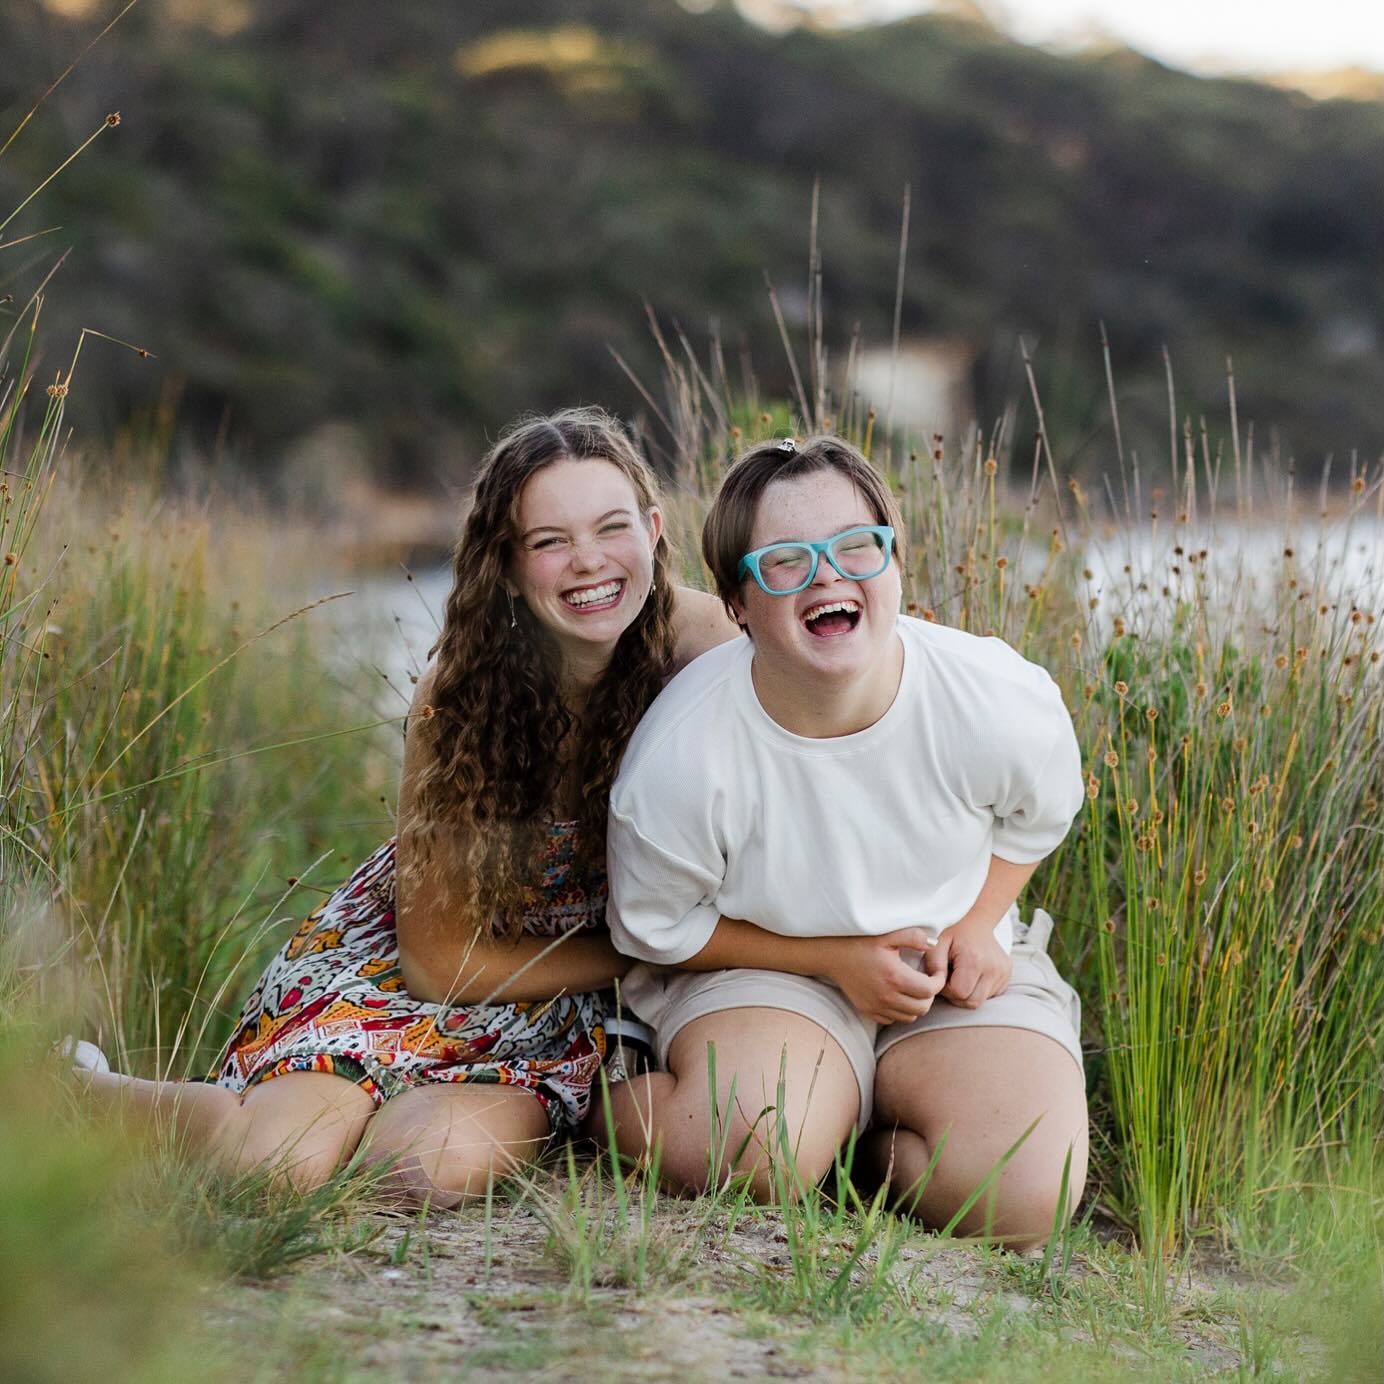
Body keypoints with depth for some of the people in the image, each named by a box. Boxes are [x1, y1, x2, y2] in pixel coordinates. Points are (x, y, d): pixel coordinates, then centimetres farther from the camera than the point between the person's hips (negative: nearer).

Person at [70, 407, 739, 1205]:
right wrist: (643, 952, -16)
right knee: (283, 1159, -25)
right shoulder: (462, 693, -21)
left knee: (442, 1161, -30)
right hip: (424, 960, -1)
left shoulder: (696, 637, -18)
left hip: (567, 1004, 1)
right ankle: (91, 1088, 7)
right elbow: (439, 956, -16)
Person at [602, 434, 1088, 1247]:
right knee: (758, 1150, -34)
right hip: (763, 970, -2)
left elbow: (1038, 816, 7)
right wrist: (838, 962, -15)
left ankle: (855, 1129, 6)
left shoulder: (1002, 704, -18)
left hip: (959, 980, 3)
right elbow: (655, 927, -8)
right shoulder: (683, 752, -23)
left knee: (1026, 1198, -23)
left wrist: (977, 923, -10)